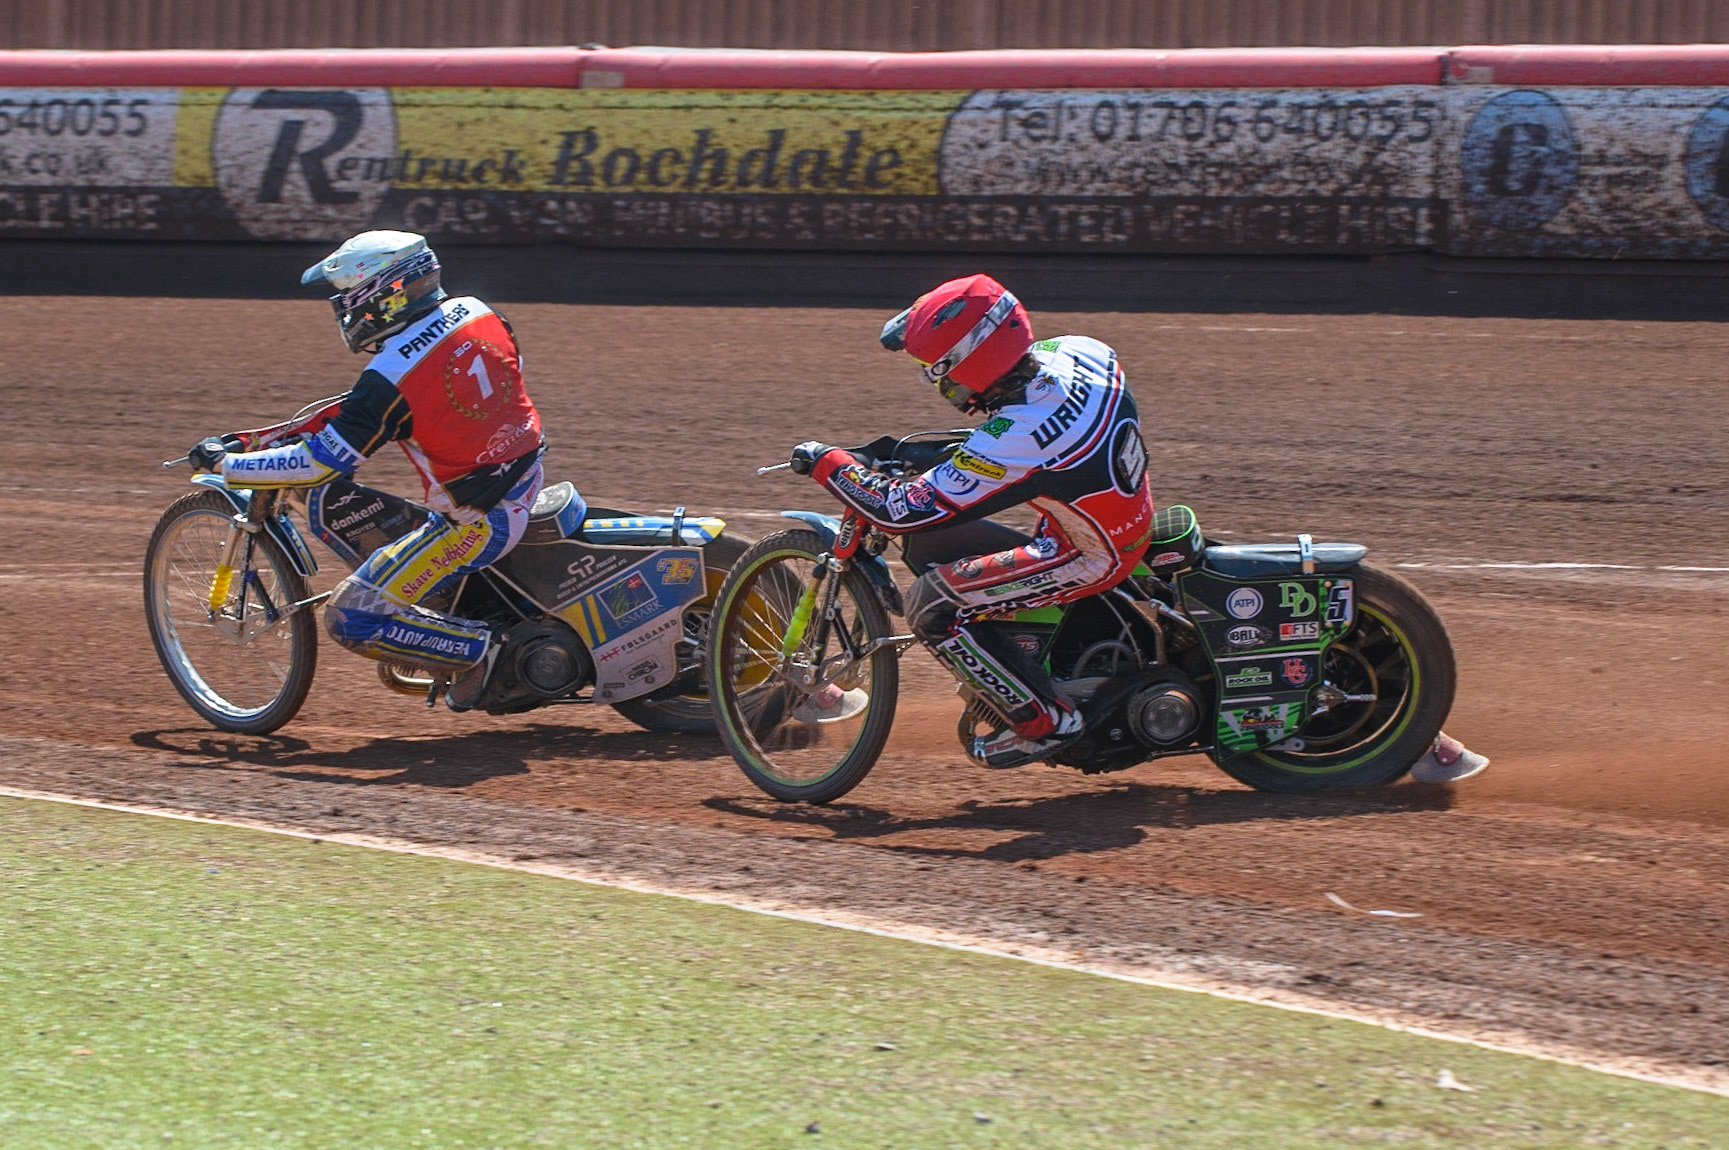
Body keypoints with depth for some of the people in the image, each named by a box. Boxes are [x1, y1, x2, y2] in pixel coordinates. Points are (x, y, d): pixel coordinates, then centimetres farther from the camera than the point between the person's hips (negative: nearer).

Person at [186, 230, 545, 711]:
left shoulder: (389, 380, -21)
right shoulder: (476, 312, -1)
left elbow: (317, 464, -18)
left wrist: (224, 463, -6)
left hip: (476, 522, -8)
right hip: (528, 479, 8)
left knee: (350, 619, -4)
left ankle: (478, 651, -5)